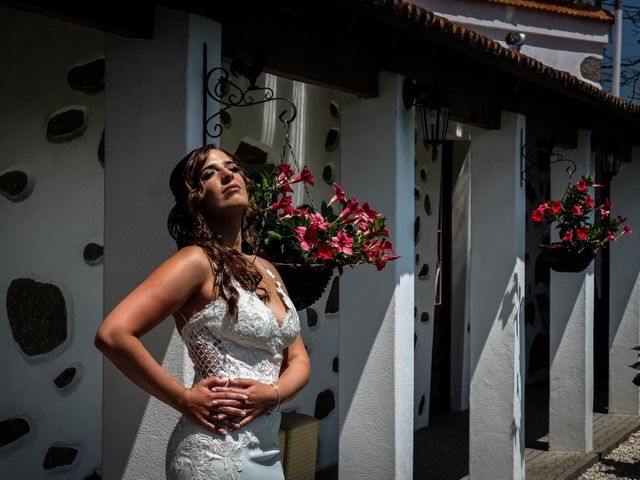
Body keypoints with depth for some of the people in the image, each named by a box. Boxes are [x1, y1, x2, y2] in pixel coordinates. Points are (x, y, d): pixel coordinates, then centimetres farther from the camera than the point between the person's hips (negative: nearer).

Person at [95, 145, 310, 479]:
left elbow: (299, 360, 12)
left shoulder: (266, 270, 11)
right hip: (217, 452, -7)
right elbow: (113, 334, -21)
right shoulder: (197, 261, -11)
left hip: (267, 450, 7)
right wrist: (185, 399, -16)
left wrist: (273, 393, -9)